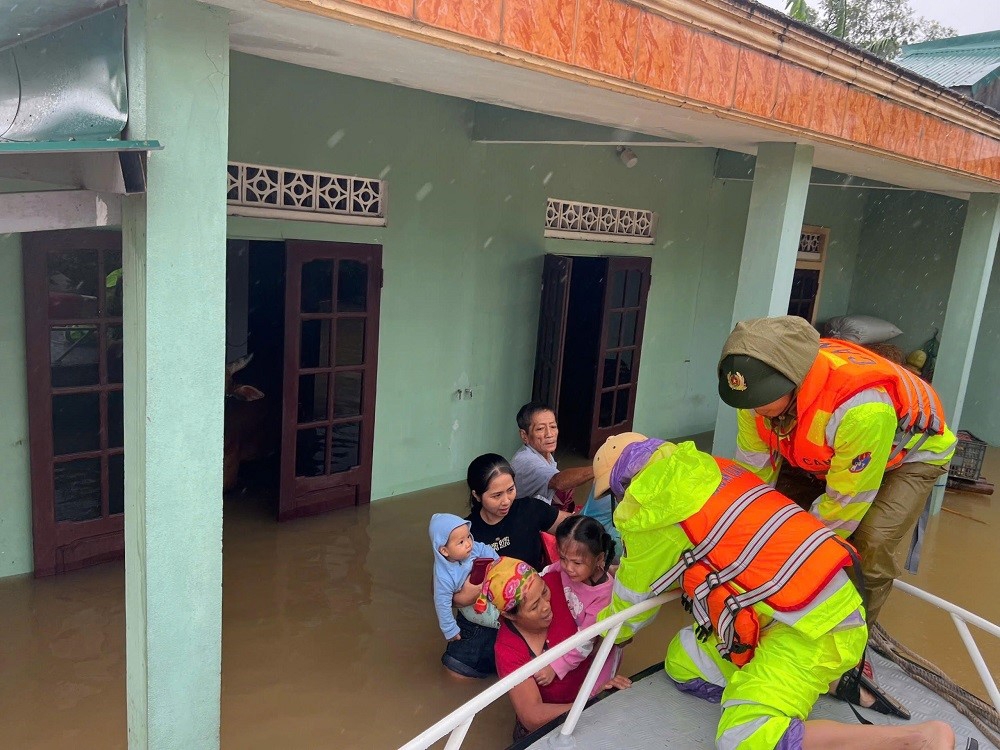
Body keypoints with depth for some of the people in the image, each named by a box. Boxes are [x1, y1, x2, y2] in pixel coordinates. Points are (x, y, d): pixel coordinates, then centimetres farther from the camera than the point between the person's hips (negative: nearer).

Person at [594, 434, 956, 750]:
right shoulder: (704, 468, 13)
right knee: (684, 664, 12)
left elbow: (636, 591, 4)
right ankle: (835, 681, 11)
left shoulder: (653, 499, -11)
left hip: (813, 624, -10)